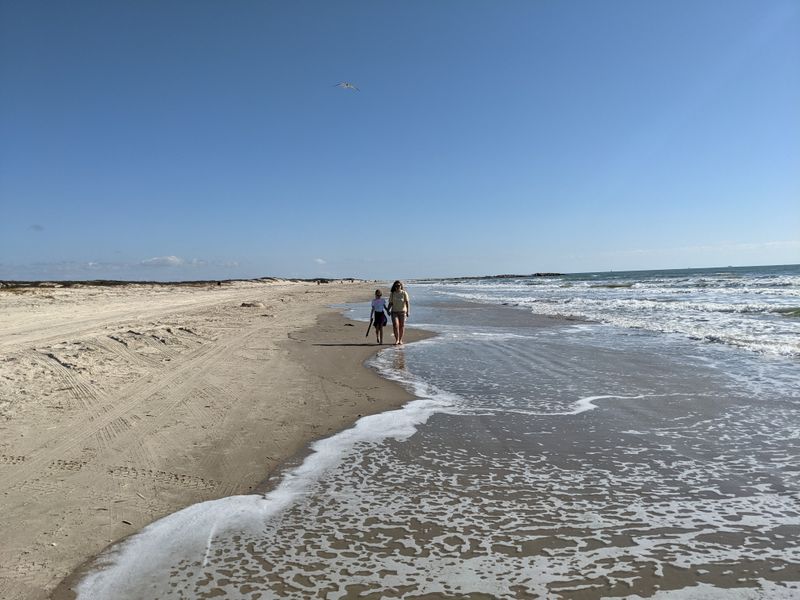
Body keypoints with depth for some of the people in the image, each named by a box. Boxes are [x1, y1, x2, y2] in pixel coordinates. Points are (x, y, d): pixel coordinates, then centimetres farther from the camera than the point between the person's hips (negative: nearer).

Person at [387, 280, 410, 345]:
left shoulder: (404, 293, -5)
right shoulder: (392, 294, 2)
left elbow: (407, 303, -10)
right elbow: (390, 303, 5)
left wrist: (408, 311, -20)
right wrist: (389, 310, -12)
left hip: (402, 311, -1)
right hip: (394, 312, 1)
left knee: (402, 326, 4)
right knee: (395, 325, -13)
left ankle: (400, 340, 18)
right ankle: (396, 340, -2)